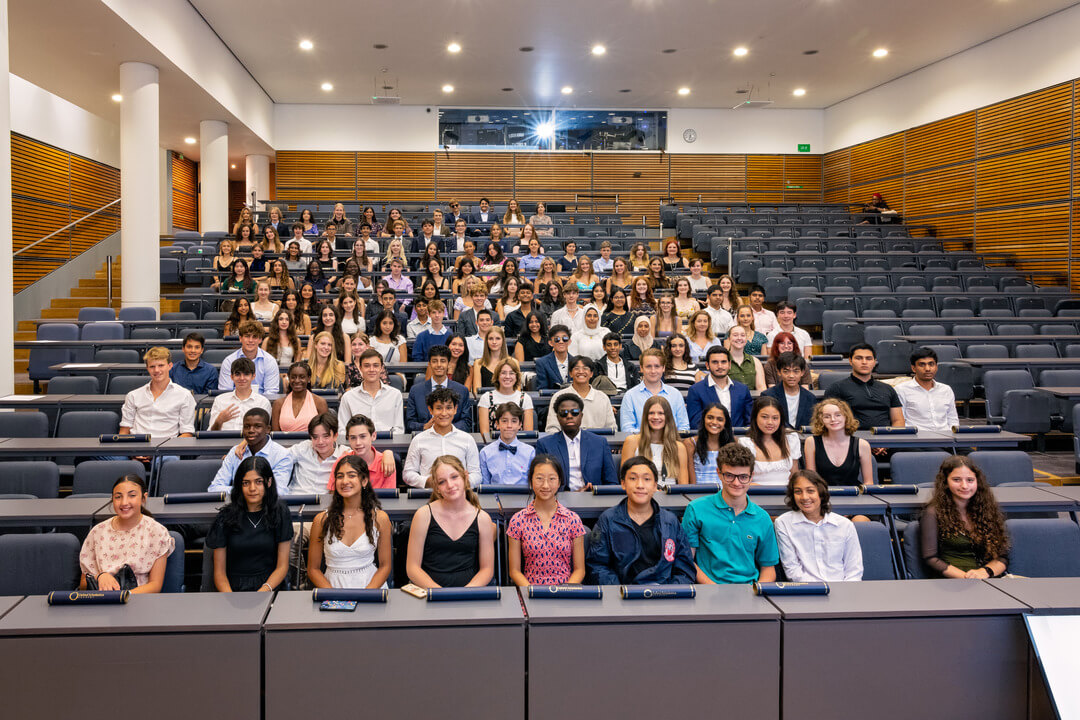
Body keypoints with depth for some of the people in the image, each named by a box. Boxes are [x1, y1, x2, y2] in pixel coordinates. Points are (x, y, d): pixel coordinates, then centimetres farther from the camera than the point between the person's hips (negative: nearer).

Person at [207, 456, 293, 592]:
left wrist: (264, 590, -14)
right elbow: (219, 572, 4)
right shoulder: (225, 517, 5)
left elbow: (282, 566, 4)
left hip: (269, 587, -1)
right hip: (233, 588, 1)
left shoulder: (280, 513, 5)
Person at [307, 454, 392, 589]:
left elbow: (385, 566, 5)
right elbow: (313, 569, 4)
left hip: (370, 584, 0)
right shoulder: (322, 519, 1)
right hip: (333, 584, 0)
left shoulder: (380, 518, 1)